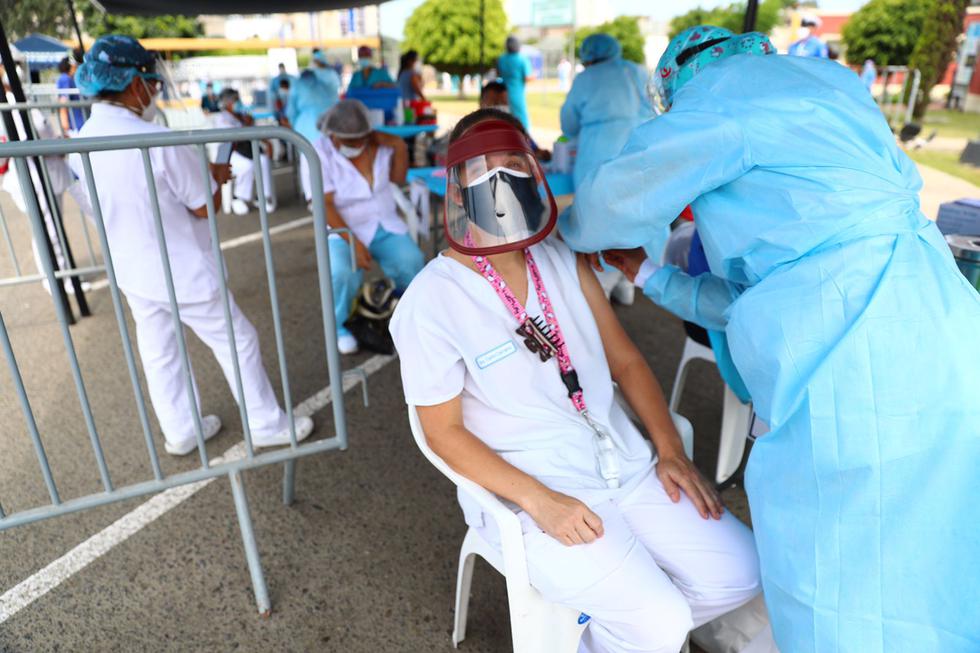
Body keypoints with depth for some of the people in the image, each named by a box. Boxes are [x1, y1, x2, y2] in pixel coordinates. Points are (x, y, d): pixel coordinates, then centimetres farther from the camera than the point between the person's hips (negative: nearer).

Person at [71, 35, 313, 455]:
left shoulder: (82, 143, -1)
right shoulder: (159, 141, -25)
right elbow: (205, 206, -16)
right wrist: (216, 176, 4)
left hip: (131, 272, 7)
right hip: (183, 271, -7)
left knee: (158, 354, 18)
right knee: (237, 343, 9)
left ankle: (182, 432, 35)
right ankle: (267, 425, 21)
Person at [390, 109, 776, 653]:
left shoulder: (563, 261, 2)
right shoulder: (431, 302, -15)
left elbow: (625, 361, 7)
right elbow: (444, 431, -11)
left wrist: (671, 450, -3)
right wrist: (541, 500, -18)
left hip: (625, 461, 6)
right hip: (525, 491, -5)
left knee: (740, 573, 0)